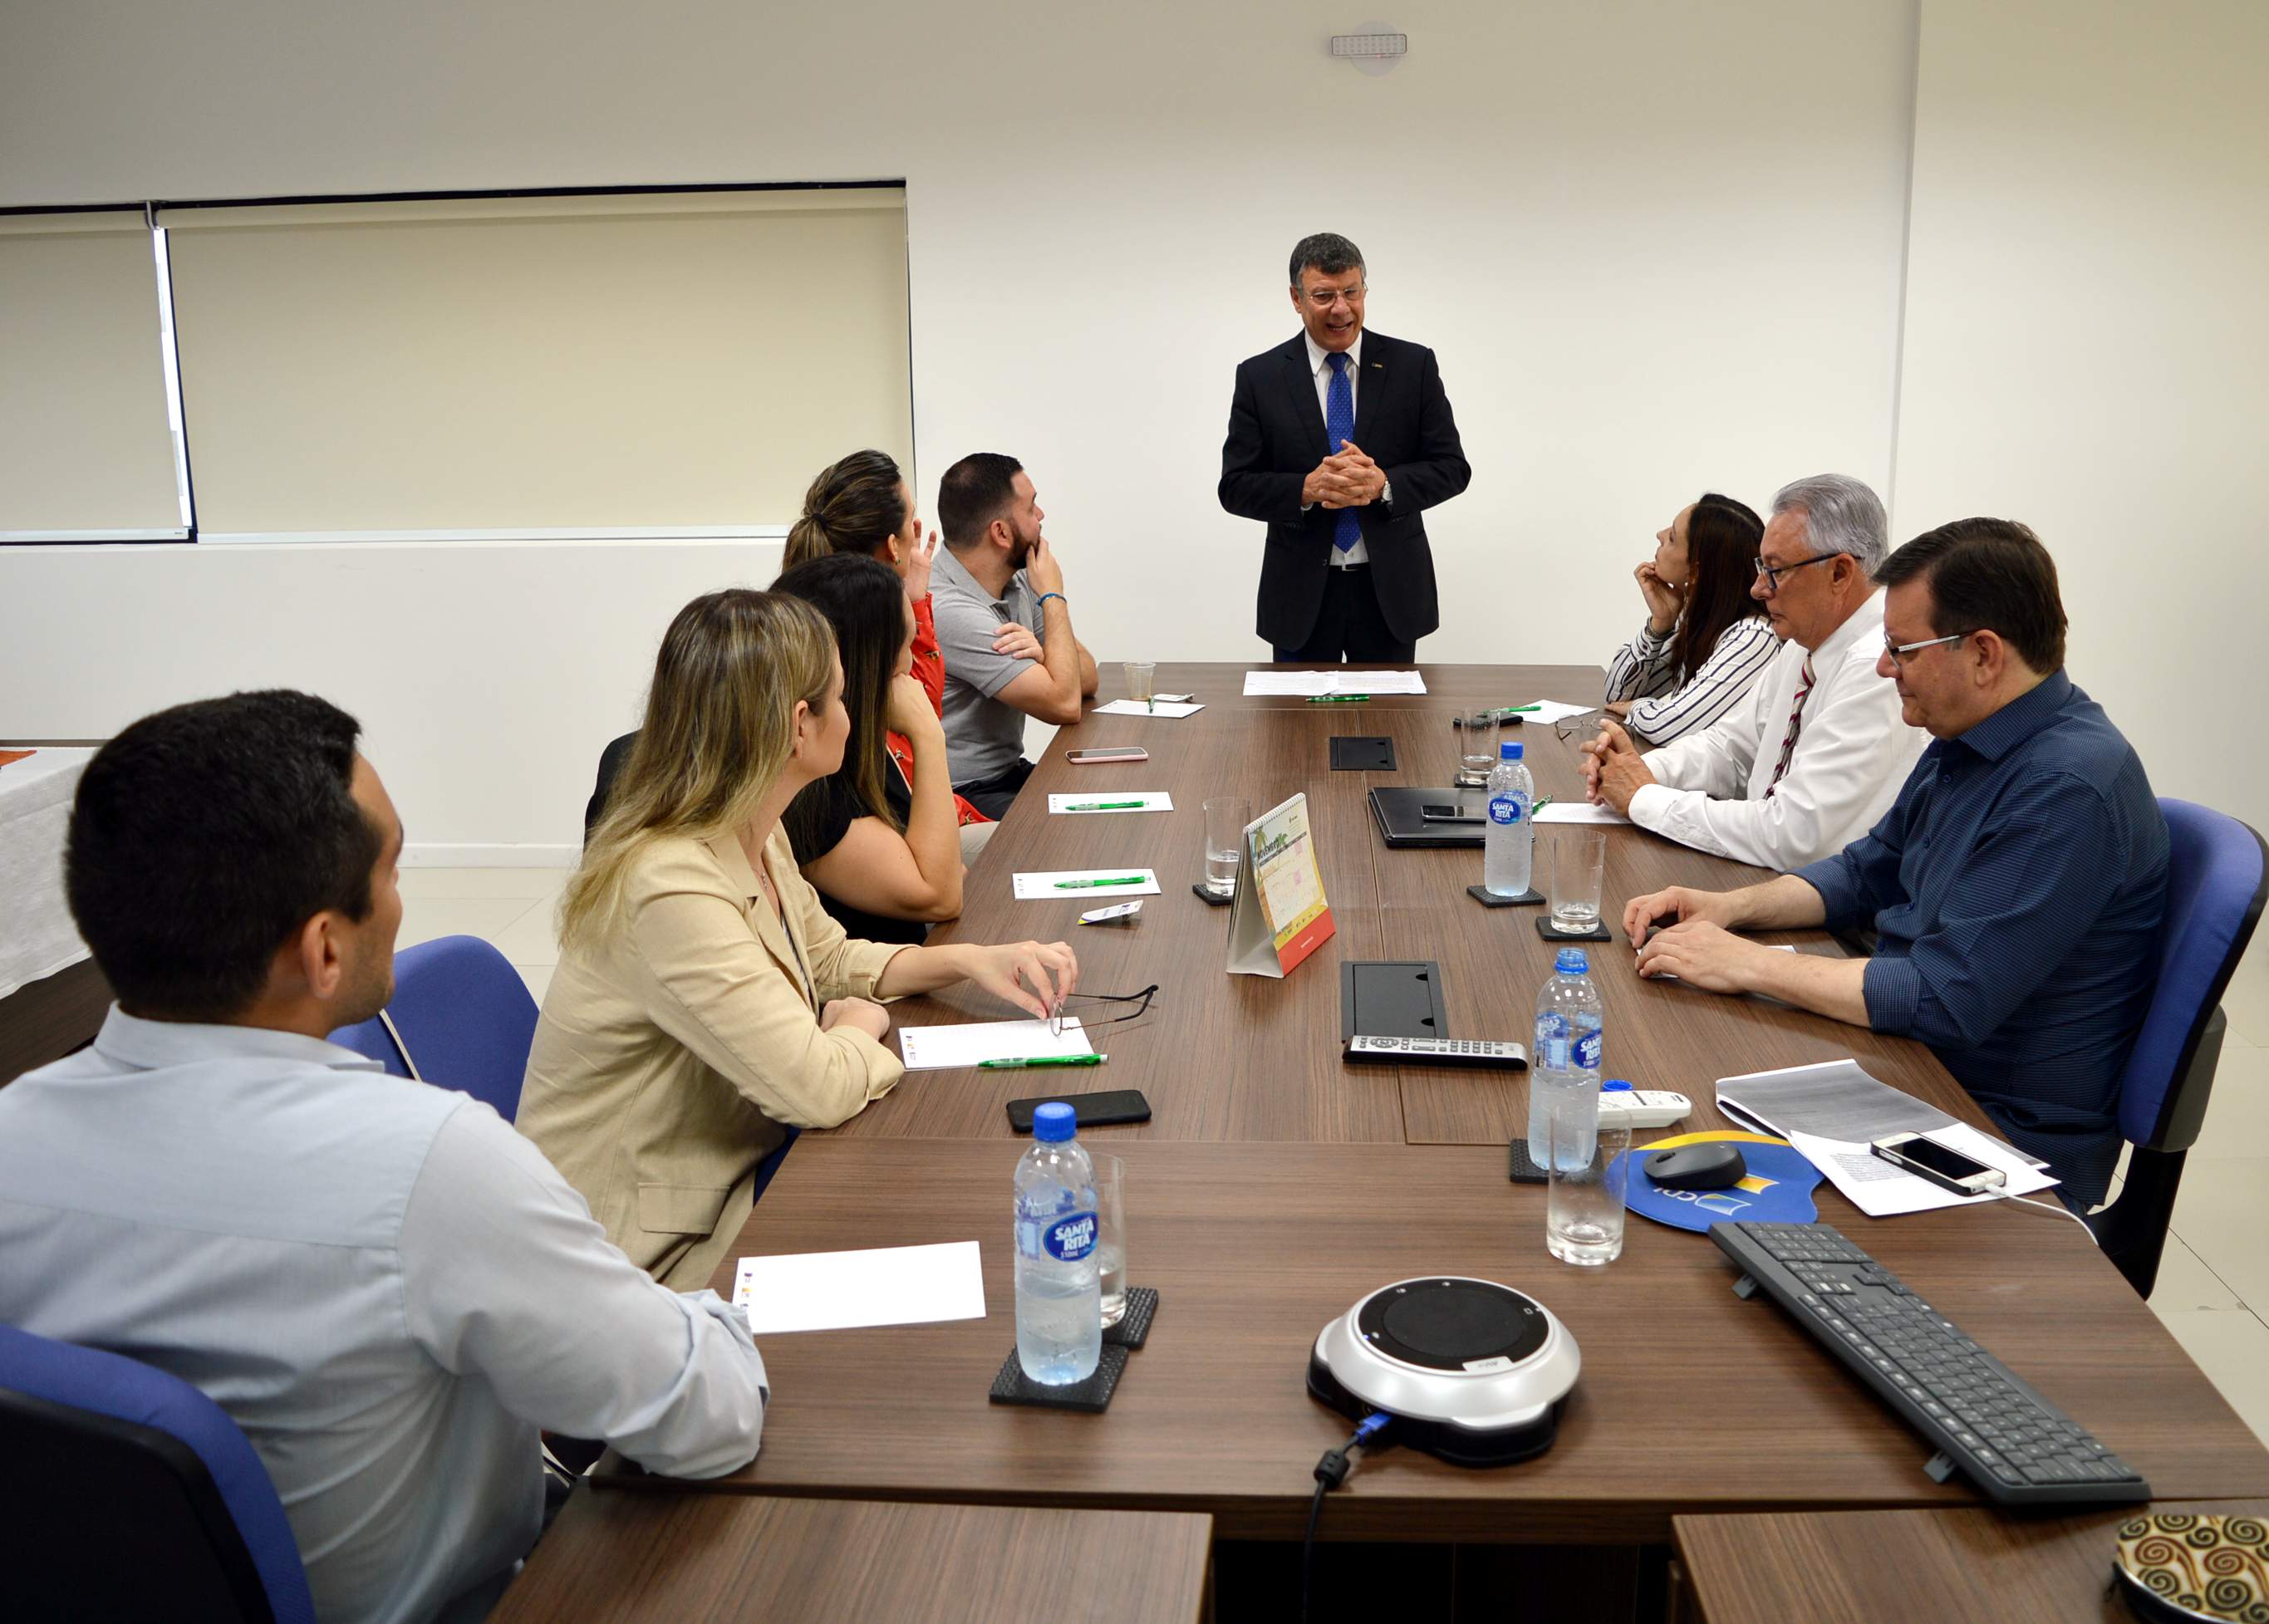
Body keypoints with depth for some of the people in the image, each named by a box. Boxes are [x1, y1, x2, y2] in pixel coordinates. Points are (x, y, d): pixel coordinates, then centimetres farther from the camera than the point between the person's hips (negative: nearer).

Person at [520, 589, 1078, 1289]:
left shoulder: (755, 839, 0)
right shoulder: (671, 888, -30)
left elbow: (830, 958, 16)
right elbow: (820, 1088, -30)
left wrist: (968, 959, 1)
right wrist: (861, 1023, -8)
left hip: (735, 1172, 8)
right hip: (655, 1252, -8)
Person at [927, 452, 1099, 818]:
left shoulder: (1017, 583, 6)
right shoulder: (951, 610, -23)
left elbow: (1086, 678, 5)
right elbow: (1065, 704, -22)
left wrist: (1044, 655, -19)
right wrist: (1053, 595, -11)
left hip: (1011, 772, 8)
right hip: (963, 797, -8)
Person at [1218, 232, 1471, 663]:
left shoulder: (1413, 366, 0)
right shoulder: (1259, 377, -1)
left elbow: (1452, 467, 0)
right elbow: (1236, 487, -2)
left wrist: (1383, 484, -19)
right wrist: (1307, 488, -21)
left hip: (1391, 591, 1)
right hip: (1301, 594, 0)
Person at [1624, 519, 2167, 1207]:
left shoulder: (2067, 788, -25)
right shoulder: (1964, 744, 6)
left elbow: (1946, 1001, -29)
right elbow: (1867, 872, 19)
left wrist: (1745, 963, -22)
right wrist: (1732, 907, 1)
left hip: (2004, 1135, -8)